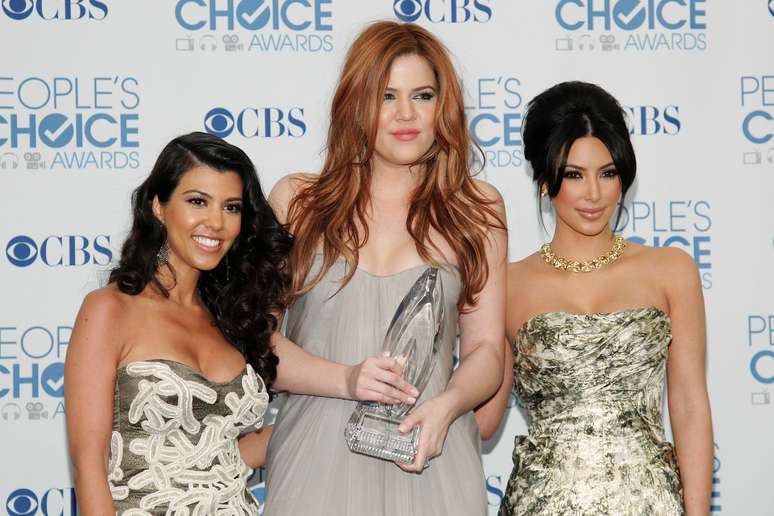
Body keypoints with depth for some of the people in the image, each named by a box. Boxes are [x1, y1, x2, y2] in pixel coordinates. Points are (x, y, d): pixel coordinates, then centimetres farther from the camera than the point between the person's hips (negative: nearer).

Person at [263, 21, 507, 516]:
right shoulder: (296, 201, 5)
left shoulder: (476, 208, 7)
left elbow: (486, 349, 4)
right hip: (315, 456, 0)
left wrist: (445, 405, -14)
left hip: (429, 461, 1)